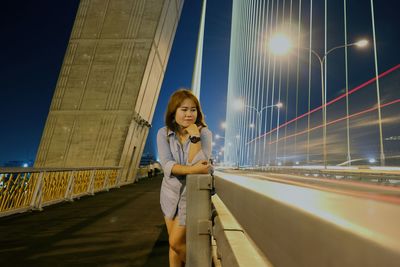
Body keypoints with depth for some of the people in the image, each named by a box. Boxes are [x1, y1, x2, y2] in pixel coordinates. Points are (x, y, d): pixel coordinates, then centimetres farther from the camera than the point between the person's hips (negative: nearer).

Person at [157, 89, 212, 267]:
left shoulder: (204, 133, -13)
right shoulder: (163, 133, -7)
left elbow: (201, 166, -24)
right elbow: (167, 165, -18)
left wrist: (194, 136, -28)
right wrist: (191, 169, -31)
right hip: (171, 193, 3)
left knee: (176, 242, 3)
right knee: (174, 243, 14)